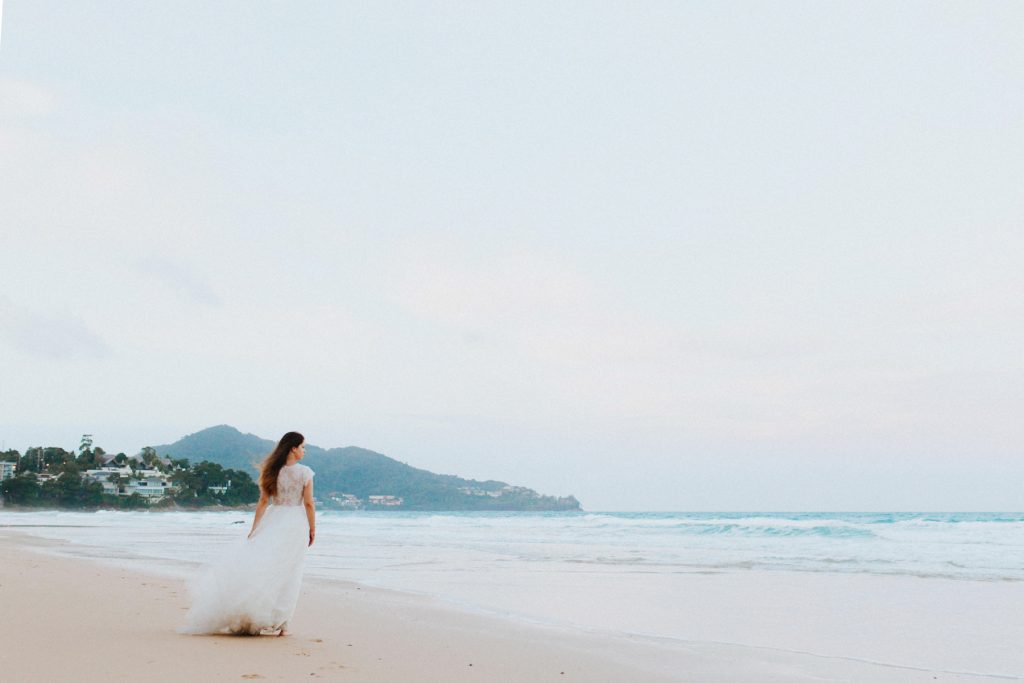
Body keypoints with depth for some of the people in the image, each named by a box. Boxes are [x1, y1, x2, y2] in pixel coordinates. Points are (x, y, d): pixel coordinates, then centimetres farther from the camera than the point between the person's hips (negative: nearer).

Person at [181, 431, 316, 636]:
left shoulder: (272, 471, 2)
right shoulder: (305, 473, -7)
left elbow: (263, 501, 1)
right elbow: (309, 504, -7)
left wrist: (254, 529, 4)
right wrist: (312, 529, 3)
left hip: (273, 522, 2)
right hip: (296, 524, -2)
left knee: (263, 566, 7)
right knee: (287, 575, 3)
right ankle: (280, 623, 6)